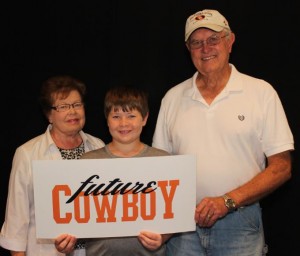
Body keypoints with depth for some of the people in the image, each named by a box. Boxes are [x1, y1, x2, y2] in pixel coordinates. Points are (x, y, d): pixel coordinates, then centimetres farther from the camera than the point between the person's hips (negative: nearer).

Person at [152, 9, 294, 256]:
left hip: (239, 224, -2)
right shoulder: (173, 97, 7)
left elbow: (281, 168, -5)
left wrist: (227, 202, -15)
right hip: (183, 224, 3)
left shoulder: (261, 92, -2)